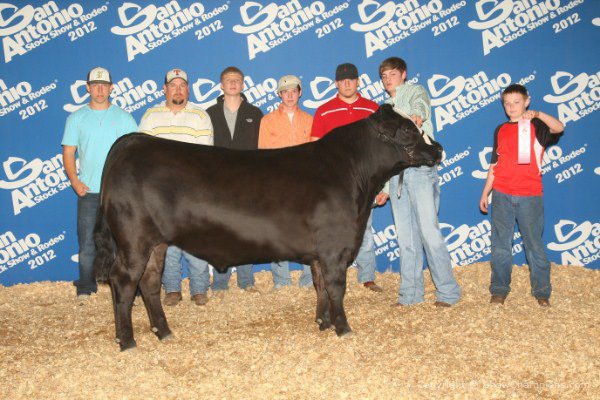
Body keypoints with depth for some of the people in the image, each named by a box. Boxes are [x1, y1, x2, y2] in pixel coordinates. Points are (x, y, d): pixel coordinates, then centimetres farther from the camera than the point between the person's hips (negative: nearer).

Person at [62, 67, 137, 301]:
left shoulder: (124, 118, 6)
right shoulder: (76, 118, 9)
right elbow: (68, 153, 7)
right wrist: (75, 181, -6)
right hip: (88, 191, 1)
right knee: (87, 240, 4)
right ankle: (86, 287, 15)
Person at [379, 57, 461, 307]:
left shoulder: (415, 91, 6)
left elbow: (421, 104, -19)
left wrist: (417, 115, -42)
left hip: (420, 170, -6)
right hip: (396, 174, 6)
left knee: (429, 231, -10)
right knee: (405, 237, 6)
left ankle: (447, 291, -1)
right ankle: (410, 293, 12)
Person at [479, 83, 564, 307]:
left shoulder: (536, 126, 2)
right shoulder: (500, 131, 13)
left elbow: (559, 128, -21)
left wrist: (537, 114, -35)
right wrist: (485, 193, 15)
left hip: (529, 196, -3)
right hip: (501, 196, 3)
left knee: (534, 244, 3)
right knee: (500, 244, 5)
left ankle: (542, 291, 13)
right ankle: (499, 290, 13)